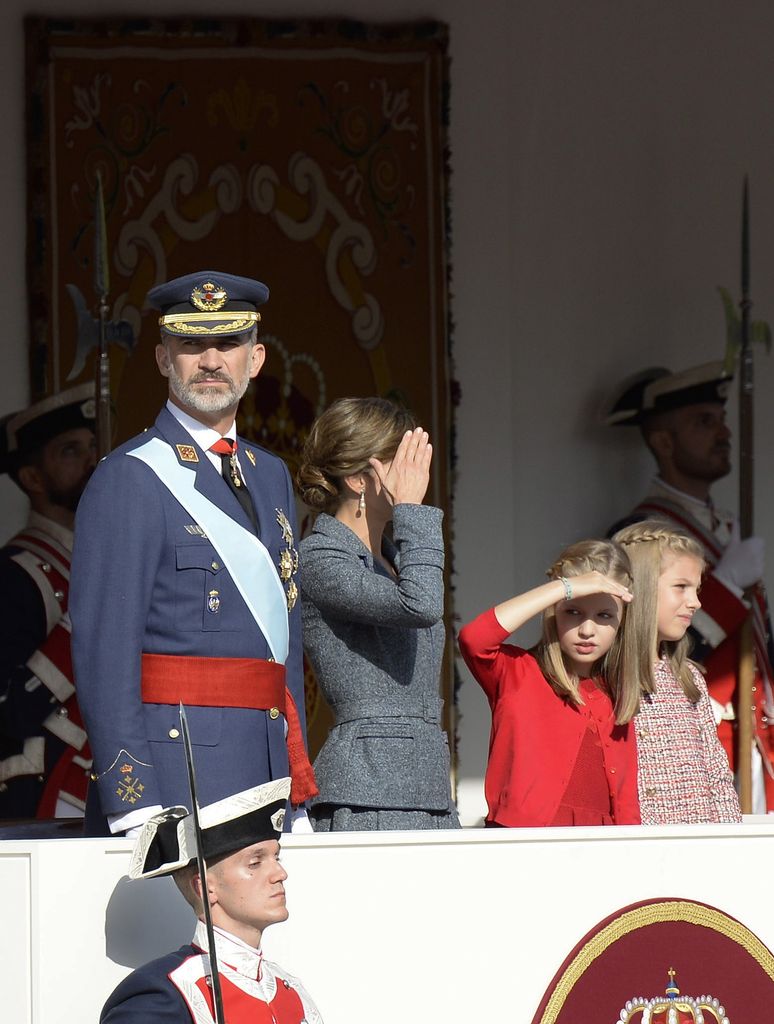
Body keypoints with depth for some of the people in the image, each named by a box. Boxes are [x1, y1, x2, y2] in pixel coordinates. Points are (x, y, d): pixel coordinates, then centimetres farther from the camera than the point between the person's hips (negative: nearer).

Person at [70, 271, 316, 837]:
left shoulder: (271, 475, 18)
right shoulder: (128, 480, -6)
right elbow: (103, 650, -12)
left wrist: (300, 793, 15)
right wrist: (134, 809, -19)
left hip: (267, 773, 7)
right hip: (175, 766, -7)